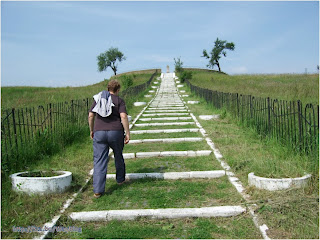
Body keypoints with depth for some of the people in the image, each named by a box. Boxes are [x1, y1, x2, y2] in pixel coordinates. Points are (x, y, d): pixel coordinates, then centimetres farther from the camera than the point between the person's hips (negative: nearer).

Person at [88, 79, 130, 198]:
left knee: (99, 161, 1)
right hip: (115, 132, -1)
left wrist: (92, 130, 19)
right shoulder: (119, 101, 1)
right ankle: (120, 179, 40)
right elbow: (123, 116, -12)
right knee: (118, 156, 22)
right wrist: (127, 133, -9)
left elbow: (90, 115, 8)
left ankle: (98, 190, -4)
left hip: (99, 132, 2)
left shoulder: (98, 99, 11)